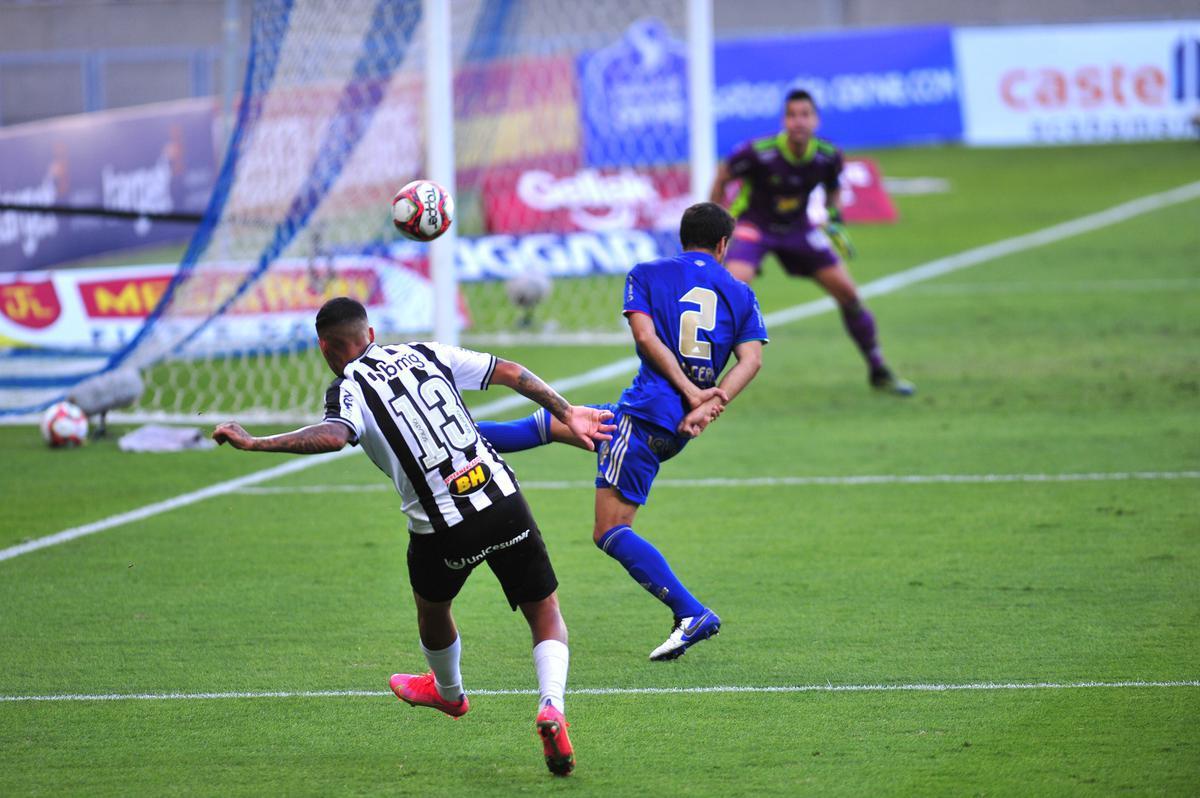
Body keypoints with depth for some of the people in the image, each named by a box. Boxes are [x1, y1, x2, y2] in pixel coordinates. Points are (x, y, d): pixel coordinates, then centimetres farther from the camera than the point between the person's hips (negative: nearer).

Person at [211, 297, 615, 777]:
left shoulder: (349, 389, -3)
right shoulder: (427, 355, 13)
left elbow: (334, 435, -25)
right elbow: (510, 372, 13)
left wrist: (253, 443, -22)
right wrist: (565, 413, 23)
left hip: (443, 529, -3)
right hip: (504, 502, 3)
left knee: (431, 606, 30)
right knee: (546, 614, 13)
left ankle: (449, 692, 56)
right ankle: (551, 706, -13)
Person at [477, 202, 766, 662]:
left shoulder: (647, 275, 2)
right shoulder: (740, 294, 11)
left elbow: (646, 336, -12)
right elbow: (751, 359, -4)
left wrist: (692, 393, -14)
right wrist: (709, 406, -12)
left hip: (649, 412, -6)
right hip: (681, 423, 6)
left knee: (610, 532, -6)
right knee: (549, 423, 18)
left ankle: (692, 615, -15)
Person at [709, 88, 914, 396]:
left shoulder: (828, 156, -16)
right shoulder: (758, 153, -28)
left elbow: (833, 189, 9)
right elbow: (722, 177, -9)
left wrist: (835, 220, -6)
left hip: (797, 227, 4)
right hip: (753, 224, -4)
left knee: (848, 293, -1)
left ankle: (879, 373, 16)